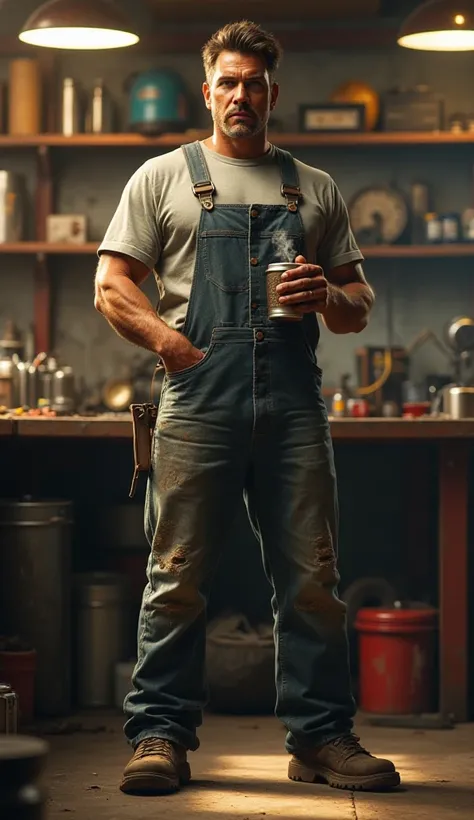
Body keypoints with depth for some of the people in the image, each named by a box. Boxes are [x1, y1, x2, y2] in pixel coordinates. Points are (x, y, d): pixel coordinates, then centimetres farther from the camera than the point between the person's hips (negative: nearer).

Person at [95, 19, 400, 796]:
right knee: (178, 576, -2)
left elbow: (359, 306, 19)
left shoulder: (315, 189, 19)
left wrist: (329, 296, -5)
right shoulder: (163, 177, 12)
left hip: (294, 404, 3)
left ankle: (321, 736, 12)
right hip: (199, 401, -2)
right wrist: (169, 342, -12)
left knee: (311, 577, 4)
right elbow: (112, 286, 5)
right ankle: (161, 734, 5)